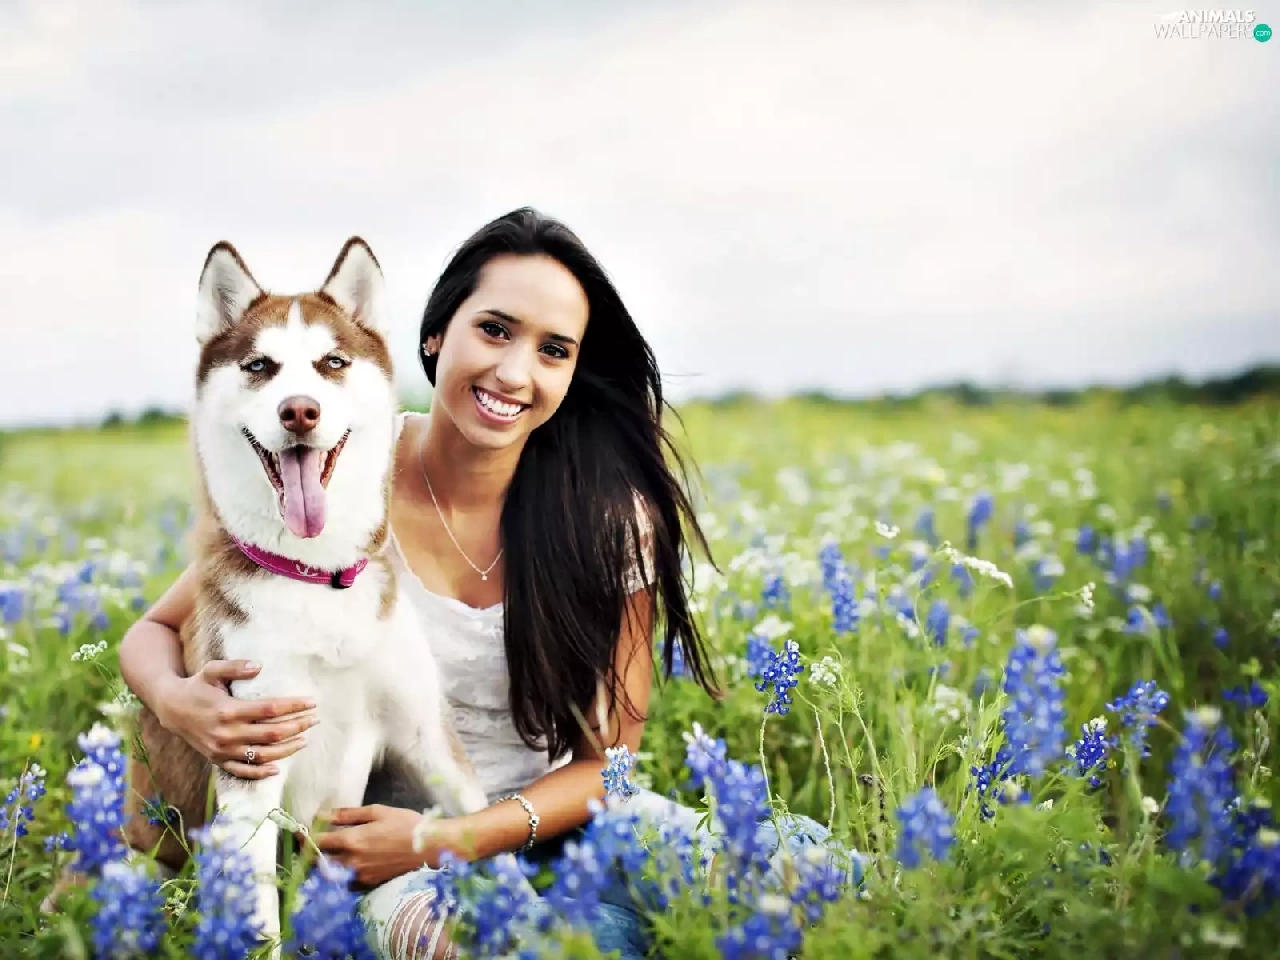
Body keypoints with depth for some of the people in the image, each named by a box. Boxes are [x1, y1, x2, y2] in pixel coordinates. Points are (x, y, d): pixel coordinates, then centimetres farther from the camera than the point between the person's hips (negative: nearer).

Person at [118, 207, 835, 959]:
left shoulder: (608, 516, -8)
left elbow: (614, 754, -4)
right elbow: (155, 633, 2)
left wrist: (451, 838, -18)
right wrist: (178, 702, -23)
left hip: (558, 820, 3)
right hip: (390, 843, -2)